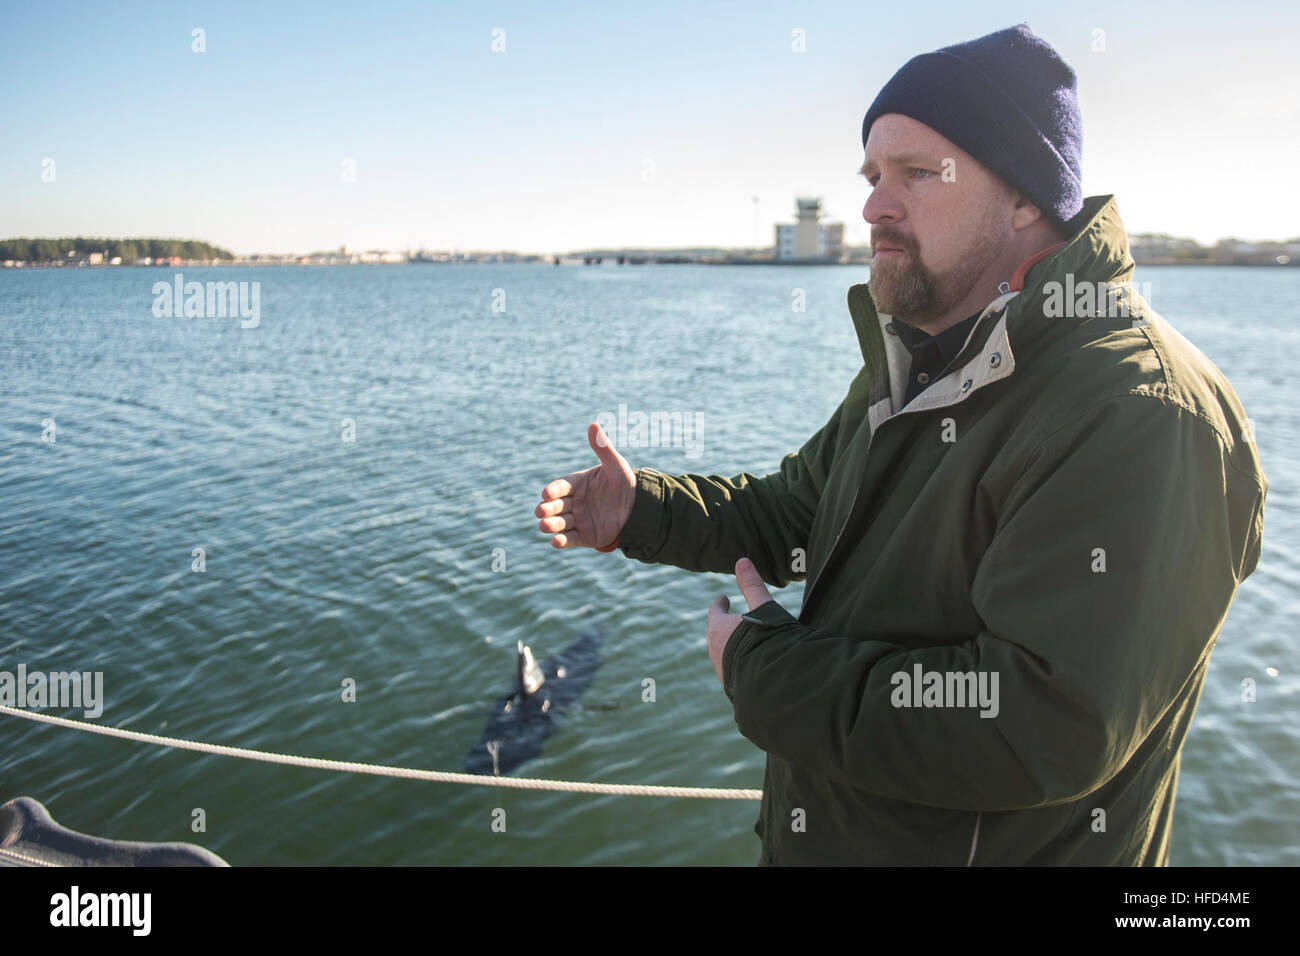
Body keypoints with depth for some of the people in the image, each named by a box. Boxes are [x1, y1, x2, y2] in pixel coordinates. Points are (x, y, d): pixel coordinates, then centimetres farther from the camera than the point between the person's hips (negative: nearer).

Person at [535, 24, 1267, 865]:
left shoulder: (1142, 415, -27)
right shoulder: (914, 366, 5)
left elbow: (1051, 729, -33)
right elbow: (794, 512, 13)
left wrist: (765, 668, -25)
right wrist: (643, 509, -3)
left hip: (1014, 842, -8)